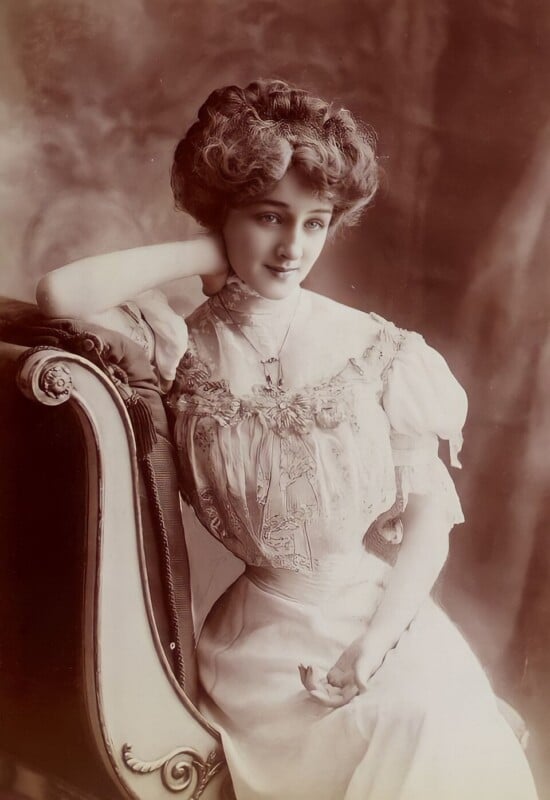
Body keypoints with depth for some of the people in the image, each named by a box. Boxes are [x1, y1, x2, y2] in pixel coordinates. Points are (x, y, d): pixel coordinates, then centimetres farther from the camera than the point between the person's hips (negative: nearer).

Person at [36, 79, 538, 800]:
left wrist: (373, 645, -11)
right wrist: (214, 254, -13)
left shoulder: (374, 350, -5)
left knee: (428, 722, -20)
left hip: (384, 615, 2)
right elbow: (61, 295, -23)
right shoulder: (186, 349, -5)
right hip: (261, 639, -1)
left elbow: (430, 511, -1)